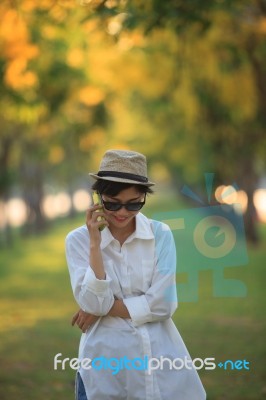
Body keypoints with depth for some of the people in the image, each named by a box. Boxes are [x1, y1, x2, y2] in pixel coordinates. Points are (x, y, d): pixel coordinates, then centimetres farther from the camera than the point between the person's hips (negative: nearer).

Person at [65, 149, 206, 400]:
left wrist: (103, 309, -10)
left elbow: (162, 305, -11)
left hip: (161, 361, 1)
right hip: (105, 365, 0)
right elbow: (94, 303, -14)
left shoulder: (161, 234, -3)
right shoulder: (78, 240, -4)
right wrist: (95, 244, -17)